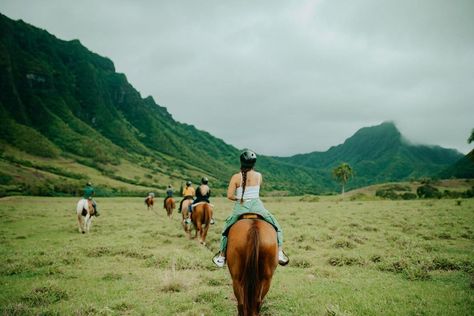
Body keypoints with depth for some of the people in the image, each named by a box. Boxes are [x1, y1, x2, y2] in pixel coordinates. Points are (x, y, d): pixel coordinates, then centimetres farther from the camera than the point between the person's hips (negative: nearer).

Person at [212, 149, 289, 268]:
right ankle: (280, 253, 4)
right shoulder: (258, 176, 0)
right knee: (276, 227, 17)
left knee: (226, 230, 23)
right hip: (257, 206, 0)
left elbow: (229, 196, -8)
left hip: (240, 208, 0)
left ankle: (221, 257, 26)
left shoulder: (236, 177, -6)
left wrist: (238, 198, 10)